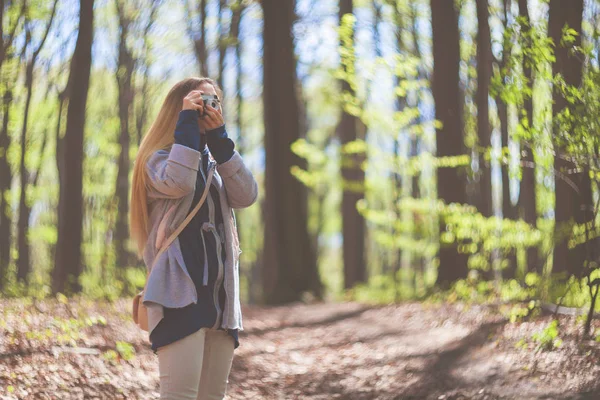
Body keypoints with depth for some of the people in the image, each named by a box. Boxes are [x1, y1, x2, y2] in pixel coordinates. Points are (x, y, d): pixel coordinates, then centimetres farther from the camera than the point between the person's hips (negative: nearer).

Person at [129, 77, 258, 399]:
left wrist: (218, 137, -3)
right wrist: (187, 121, -11)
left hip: (220, 295, 7)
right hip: (178, 292, -7)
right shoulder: (159, 157, 3)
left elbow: (246, 196, 1)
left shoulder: (215, 161, 21)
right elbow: (178, 183, -21)